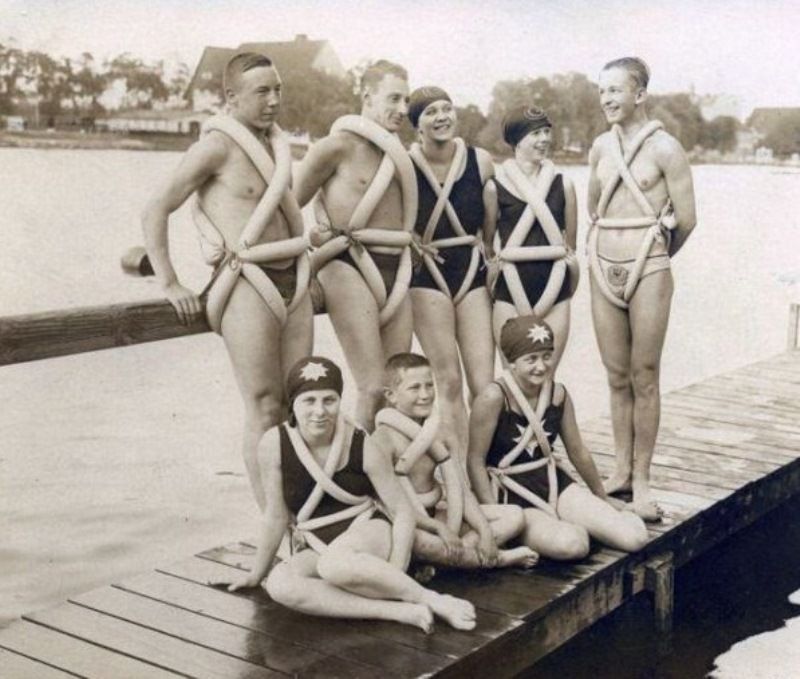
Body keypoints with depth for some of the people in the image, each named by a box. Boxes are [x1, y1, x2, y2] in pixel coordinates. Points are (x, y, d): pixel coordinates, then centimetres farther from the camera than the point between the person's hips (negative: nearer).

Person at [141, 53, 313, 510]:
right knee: (264, 410, -7)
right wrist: (170, 285, -12)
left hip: (293, 282, 7)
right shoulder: (219, 144, -7)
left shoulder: (277, 143, 15)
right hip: (247, 287, -7)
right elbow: (156, 210, -8)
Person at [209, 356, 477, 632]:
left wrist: (395, 575, -17)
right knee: (279, 583, -32)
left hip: (367, 532, -3)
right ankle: (401, 612, -33)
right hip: (315, 548, 3)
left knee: (334, 563, -39)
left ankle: (431, 599, -24)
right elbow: (276, 516, 2)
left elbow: (403, 511, -7)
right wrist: (256, 574, 11)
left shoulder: (362, 446, -12)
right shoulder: (274, 444, -10)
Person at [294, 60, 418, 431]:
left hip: (394, 271, 7)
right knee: (373, 389, -14)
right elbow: (290, 203, 0)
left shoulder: (396, 152, 16)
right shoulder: (338, 146, -5)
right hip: (350, 270, -7)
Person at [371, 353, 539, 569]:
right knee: (417, 540, -43)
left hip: (432, 516, 7)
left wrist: (484, 529, -11)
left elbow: (458, 488, 2)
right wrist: (438, 527, -23)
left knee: (514, 516, -2)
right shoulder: (383, 439, -13)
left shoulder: (437, 432, 6)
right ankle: (497, 558, -20)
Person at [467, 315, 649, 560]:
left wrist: (603, 500, 24)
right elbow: (476, 460, -15)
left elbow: (578, 452, 13)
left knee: (635, 537, -10)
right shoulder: (494, 398, -19)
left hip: (553, 483, 6)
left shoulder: (558, 394, -1)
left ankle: (568, 524, 13)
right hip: (509, 494, -5)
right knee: (571, 543, -33)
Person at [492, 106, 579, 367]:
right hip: (511, 292, -2)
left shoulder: (562, 183, 5)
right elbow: (497, 248, 3)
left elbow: (568, 245, 11)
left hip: (554, 295, 2)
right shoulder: (497, 184, -2)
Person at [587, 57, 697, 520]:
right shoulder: (601, 146, 9)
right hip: (604, 267, 5)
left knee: (644, 378, 0)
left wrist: (654, 254, 8)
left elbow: (686, 219, -6)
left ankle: (642, 480, 7)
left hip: (648, 270, -5)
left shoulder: (665, 148, -8)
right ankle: (622, 470, 18)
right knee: (617, 377, 9)